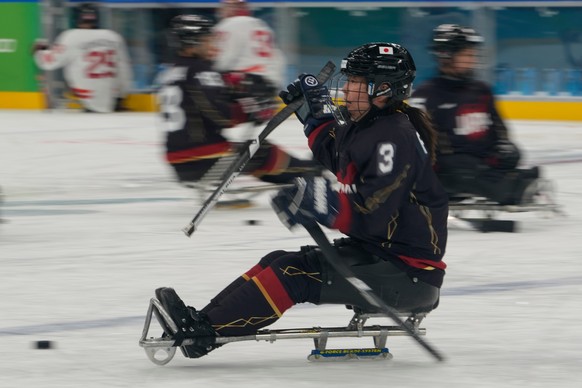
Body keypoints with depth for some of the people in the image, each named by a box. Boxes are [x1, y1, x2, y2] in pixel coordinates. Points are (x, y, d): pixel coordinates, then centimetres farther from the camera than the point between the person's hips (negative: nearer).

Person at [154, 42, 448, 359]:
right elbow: (333, 153, 34)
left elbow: (371, 213, -30)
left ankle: (204, 331, -21)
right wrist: (316, 114, 24)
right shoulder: (363, 127, 11)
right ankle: (204, 320, -4)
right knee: (279, 263, 3)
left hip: (407, 274, -10)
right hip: (370, 251, 10)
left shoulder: (394, 138, -20)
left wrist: (328, 206, -41)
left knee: (294, 273, -19)